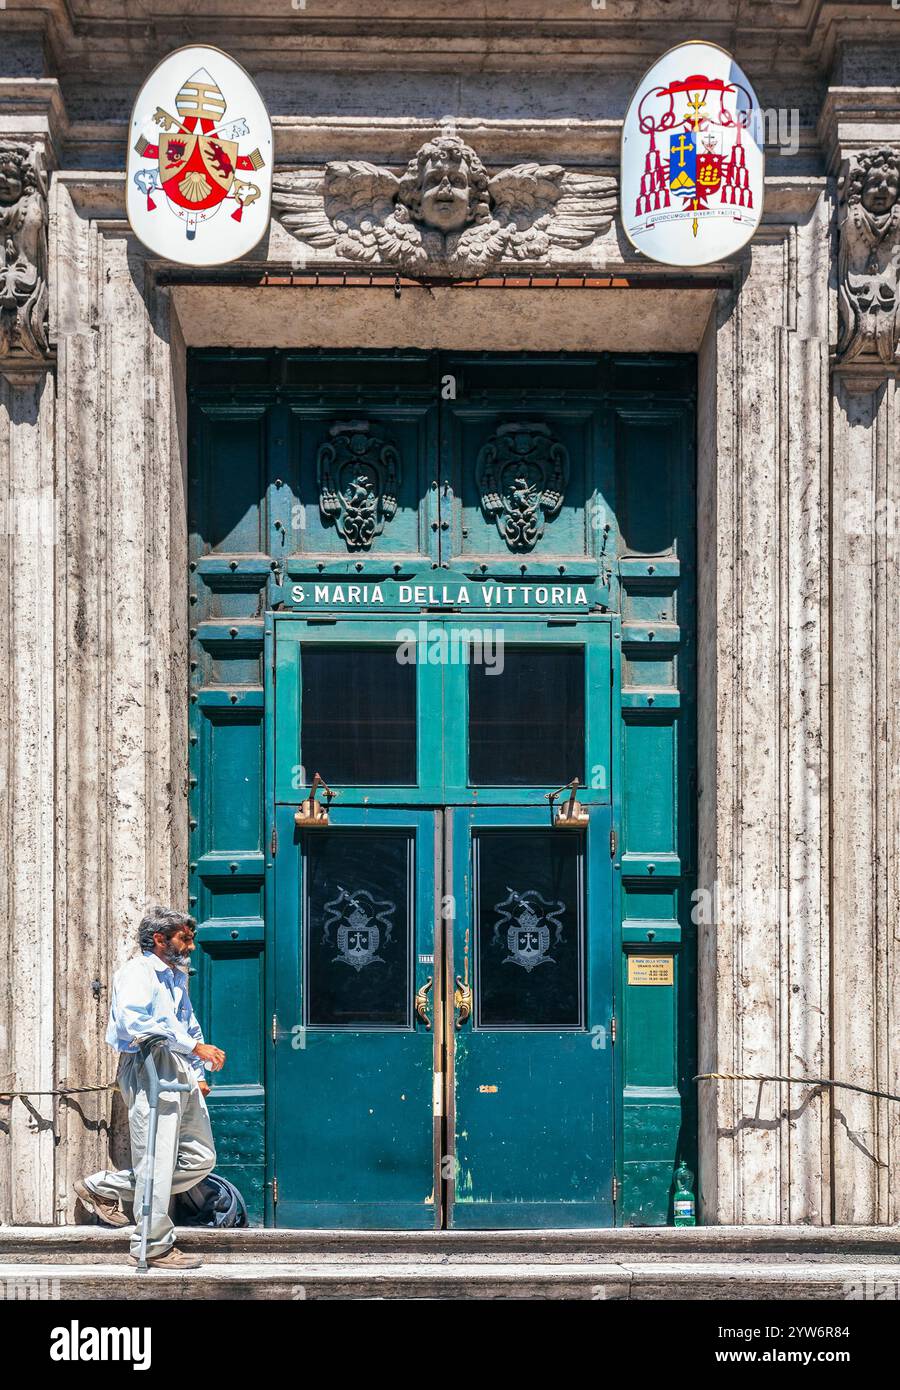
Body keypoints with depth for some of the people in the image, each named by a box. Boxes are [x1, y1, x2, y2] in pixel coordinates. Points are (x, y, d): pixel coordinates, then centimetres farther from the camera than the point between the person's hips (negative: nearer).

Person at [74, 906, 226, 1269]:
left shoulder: (178, 976, 24)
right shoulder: (138, 972, -6)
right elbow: (137, 1024, -23)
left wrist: (199, 1074, 22)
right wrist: (196, 1047, -23)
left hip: (180, 1075, 10)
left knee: (200, 1158, 10)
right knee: (157, 1163, -8)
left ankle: (102, 1187, 18)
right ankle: (154, 1247, 2)